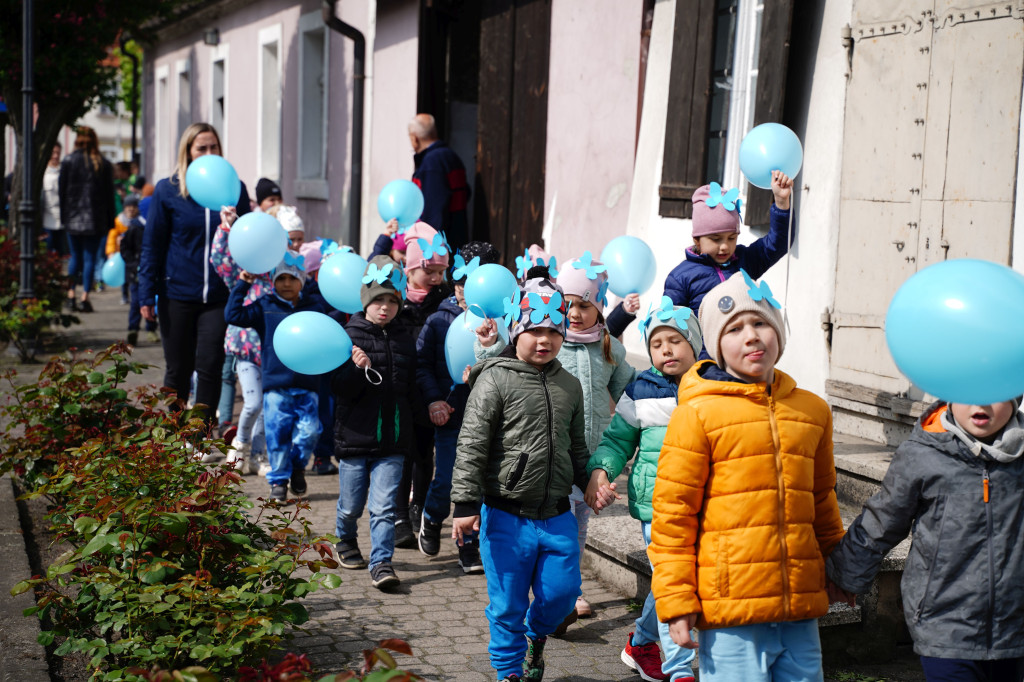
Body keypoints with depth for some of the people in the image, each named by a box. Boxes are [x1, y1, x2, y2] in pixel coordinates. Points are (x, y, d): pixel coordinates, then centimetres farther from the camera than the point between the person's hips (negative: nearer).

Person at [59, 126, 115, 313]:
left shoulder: (68, 161, -1)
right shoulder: (103, 164, 0)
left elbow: (62, 190, 2)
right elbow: (109, 194, 2)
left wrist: (64, 216, 9)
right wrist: (110, 221, 7)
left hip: (73, 218, 1)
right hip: (96, 220, -1)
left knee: (75, 256, 13)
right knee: (90, 257, 1)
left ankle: (71, 295, 9)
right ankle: (84, 298, -4)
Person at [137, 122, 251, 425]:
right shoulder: (167, 190, 1)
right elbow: (152, 244, 3)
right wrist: (147, 295, 0)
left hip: (219, 296, 0)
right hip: (177, 294, 0)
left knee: (210, 367, -4)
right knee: (178, 369, 10)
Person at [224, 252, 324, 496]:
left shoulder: (314, 306, 11)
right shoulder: (265, 306, 6)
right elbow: (233, 315, -2)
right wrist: (243, 284, -4)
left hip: (306, 386, 1)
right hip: (276, 386, -1)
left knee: (308, 432, -7)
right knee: (277, 435, -1)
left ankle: (298, 467, 20)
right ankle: (278, 479, 17)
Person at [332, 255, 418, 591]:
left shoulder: (405, 340, 8)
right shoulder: (350, 336, -4)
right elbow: (339, 389, -10)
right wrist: (358, 369, -27)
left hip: (392, 439, 2)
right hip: (355, 435, -2)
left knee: (384, 506, -6)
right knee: (351, 505, 11)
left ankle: (382, 563, 0)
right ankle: (345, 540, 39)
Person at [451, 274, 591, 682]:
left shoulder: (569, 386, 10)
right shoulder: (495, 379, -8)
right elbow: (471, 446, -11)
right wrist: (466, 505, -15)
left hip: (556, 516, 5)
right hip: (506, 516, -4)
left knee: (563, 591, 6)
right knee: (507, 604, 4)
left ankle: (536, 635, 37)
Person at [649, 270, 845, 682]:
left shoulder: (812, 411, 12)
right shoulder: (698, 414, -5)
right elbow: (671, 514, -5)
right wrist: (676, 601, -8)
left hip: (801, 610, 5)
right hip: (732, 612, -5)